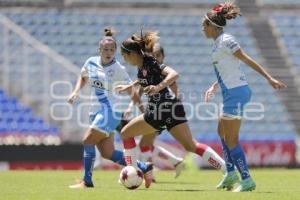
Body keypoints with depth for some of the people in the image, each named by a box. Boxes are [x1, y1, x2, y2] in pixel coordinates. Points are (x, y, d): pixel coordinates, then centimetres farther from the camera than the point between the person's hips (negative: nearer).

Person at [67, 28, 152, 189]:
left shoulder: (118, 69, -9)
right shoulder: (91, 62, 6)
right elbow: (83, 77, 25)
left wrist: (130, 106, -19)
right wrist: (76, 92, 9)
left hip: (110, 111, -7)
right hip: (96, 111, 7)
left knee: (87, 141, -14)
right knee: (107, 153, 3)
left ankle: (87, 181, -7)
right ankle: (142, 167, 12)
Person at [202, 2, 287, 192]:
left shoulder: (226, 41, -14)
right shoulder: (220, 41, 14)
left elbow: (248, 60, -16)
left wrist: (270, 78, -18)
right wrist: (214, 87, 18)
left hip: (236, 93, -10)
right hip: (234, 92, 10)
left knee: (231, 140, -8)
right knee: (222, 132, 22)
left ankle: (247, 180, -8)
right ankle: (231, 173, 26)